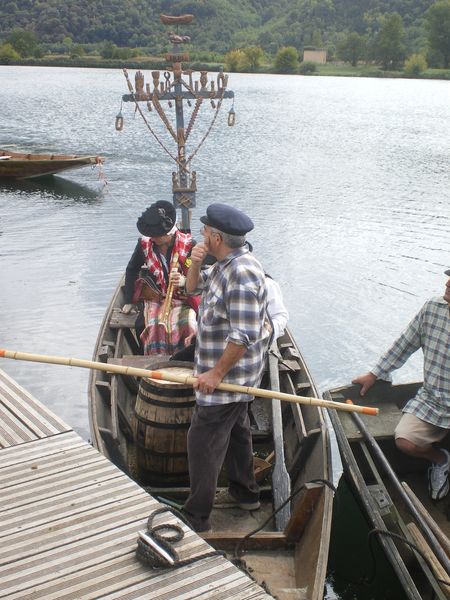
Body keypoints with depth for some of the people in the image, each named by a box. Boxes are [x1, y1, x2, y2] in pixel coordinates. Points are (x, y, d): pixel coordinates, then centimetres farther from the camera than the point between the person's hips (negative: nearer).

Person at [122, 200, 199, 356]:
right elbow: (132, 270, 12)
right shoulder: (144, 244, -4)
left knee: (188, 326, -30)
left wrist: (184, 281, -31)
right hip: (155, 299, 2)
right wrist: (129, 302, 12)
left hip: (183, 300, -2)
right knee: (155, 327, -28)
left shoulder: (188, 245, -12)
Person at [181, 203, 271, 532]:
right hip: (235, 375, 11)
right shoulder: (226, 264, 4)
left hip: (226, 375, -11)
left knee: (203, 441, -1)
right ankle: (246, 493, 42)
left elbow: (245, 335, -31)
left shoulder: (242, 274, -29)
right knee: (237, 429, 24)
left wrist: (216, 373, -25)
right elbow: (193, 286, 17)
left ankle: (197, 517, 11)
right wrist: (195, 264, -5)